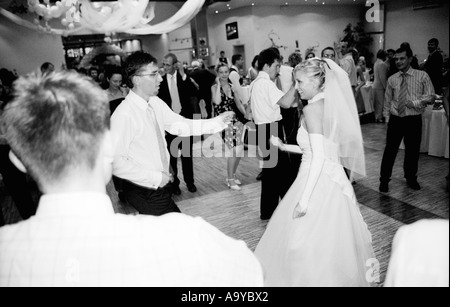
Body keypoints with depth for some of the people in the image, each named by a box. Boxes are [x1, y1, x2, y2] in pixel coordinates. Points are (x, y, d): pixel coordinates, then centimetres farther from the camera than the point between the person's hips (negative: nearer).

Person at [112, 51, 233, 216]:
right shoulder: (124, 115, -23)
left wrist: (216, 122, -6)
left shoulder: (156, 103, 2)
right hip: (144, 194, -7)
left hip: (158, 186, 7)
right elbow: (116, 162, -25)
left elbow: (181, 125, 4)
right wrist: (155, 177, -22)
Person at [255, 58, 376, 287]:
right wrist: (285, 147, 16)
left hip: (318, 183, -8)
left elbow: (319, 157, -22)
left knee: (307, 243, 6)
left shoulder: (312, 109, -15)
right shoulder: (333, 106, 9)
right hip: (334, 180, 8)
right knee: (334, 239, 21)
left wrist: (304, 199, -21)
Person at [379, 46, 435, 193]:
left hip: (414, 119, 0)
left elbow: (431, 97, -1)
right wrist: (387, 118, 5)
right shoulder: (392, 79, 4)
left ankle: (411, 178, 34)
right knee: (390, 150, 1)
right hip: (395, 119, 1)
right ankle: (384, 180, 13)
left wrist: (415, 102, -16)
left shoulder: (422, 76, -1)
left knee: (413, 150, 12)